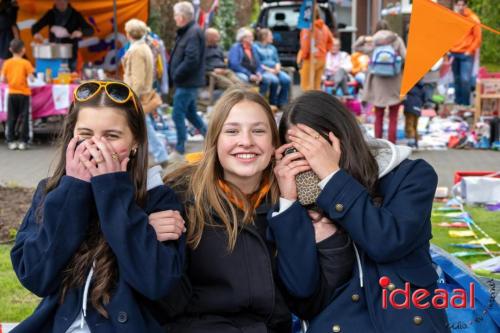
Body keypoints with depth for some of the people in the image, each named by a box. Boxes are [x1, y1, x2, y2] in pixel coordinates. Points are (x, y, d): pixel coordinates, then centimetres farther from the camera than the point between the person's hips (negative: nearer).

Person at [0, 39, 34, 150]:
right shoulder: (26, 63, -9)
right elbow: (31, 78, -13)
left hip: (12, 93, 3)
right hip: (24, 93, -3)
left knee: (11, 118, 8)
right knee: (24, 117, 3)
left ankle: (11, 141, 8)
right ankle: (23, 141, 1)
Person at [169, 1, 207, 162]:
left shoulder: (193, 33, -19)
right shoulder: (187, 31, 12)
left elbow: (191, 60, -27)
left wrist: (176, 75, -18)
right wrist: (175, 74, 9)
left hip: (187, 83, -10)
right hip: (188, 82, 10)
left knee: (178, 115, -4)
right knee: (190, 113, 18)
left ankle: (179, 152, 4)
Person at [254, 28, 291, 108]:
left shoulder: (272, 48, 26)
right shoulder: (256, 47, 3)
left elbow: (277, 61, 21)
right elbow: (257, 64, -6)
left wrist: (277, 67, -3)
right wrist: (269, 70, -13)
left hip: (275, 71, 6)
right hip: (263, 71, -6)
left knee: (287, 79, -24)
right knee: (274, 80, -36)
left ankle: (282, 103, -15)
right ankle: (273, 103, -22)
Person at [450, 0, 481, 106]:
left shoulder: (473, 19, -5)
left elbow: (478, 37, -3)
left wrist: (470, 51, -8)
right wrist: (448, 49, 4)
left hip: (466, 54, -4)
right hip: (453, 54, 4)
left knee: (465, 79, -13)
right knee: (457, 80, 8)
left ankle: (465, 104, -5)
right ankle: (458, 103, 15)